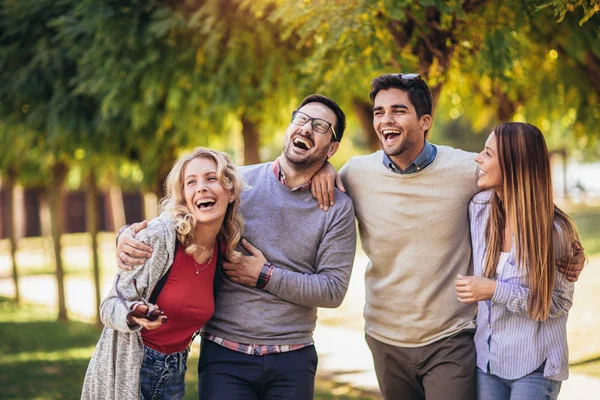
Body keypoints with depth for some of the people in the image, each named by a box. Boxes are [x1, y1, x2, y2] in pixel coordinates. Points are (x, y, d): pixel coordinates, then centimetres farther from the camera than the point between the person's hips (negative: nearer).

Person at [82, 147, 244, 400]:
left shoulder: (225, 250, -2)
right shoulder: (160, 235, -18)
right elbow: (112, 306, -16)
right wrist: (135, 316, -36)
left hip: (173, 374, 5)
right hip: (127, 368, -5)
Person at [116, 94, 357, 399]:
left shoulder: (338, 208, 2)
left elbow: (333, 290, -4)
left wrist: (266, 276, -11)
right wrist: (128, 235, -13)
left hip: (292, 362, 1)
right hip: (225, 355, 0)